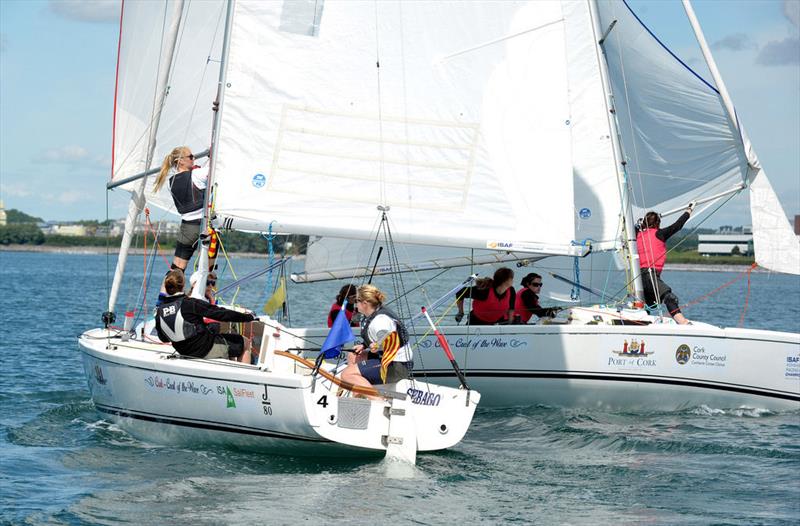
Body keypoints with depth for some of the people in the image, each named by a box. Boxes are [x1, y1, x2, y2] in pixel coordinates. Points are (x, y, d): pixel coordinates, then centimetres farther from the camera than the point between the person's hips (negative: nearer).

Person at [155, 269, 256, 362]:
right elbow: (220, 313, -16)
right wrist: (248, 317, -5)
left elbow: (163, 338, 10)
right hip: (206, 350, -7)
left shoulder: (160, 310, -4)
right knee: (244, 342, 15)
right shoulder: (190, 303, -21)